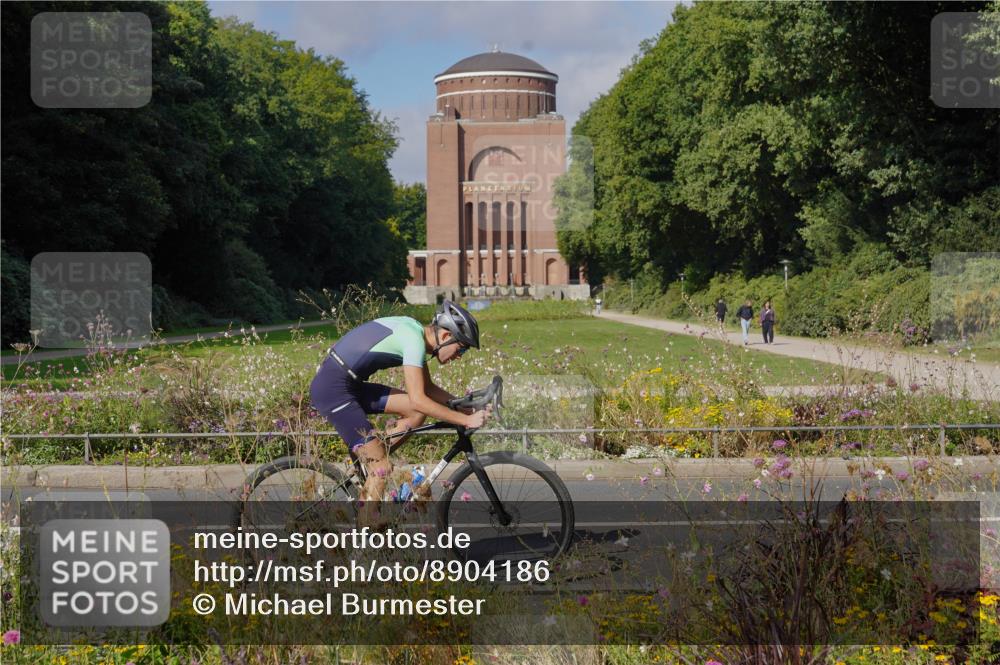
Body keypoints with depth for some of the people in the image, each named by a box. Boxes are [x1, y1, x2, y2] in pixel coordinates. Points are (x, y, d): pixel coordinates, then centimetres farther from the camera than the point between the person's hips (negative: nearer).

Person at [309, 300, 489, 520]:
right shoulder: (414, 339, -19)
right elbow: (418, 400, -24)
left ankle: (365, 461, 9)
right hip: (332, 389, -9)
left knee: (416, 413, 3)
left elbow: (428, 389, 19)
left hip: (350, 384, 9)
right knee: (383, 468, -9)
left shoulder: (415, 330, 10)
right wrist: (466, 420, -20)